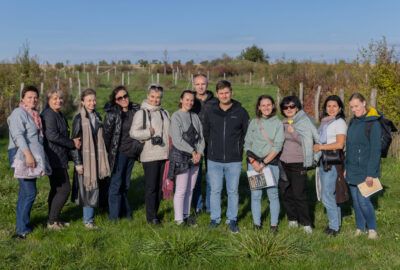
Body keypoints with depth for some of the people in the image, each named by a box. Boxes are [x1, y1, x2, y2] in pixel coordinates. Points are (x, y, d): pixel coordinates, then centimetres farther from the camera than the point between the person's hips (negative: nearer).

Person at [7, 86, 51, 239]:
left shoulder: (33, 114, 21)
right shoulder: (19, 113, -7)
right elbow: (18, 135, -18)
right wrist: (28, 154, -27)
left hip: (32, 155, 9)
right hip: (22, 155, -9)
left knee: (25, 192, 11)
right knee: (29, 192, -11)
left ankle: (22, 227, 18)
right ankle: (23, 230, -5)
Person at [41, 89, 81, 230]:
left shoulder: (59, 115, 18)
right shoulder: (48, 115, -14)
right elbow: (52, 135, -24)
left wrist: (73, 142, 3)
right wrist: (72, 143, -16)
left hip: (59, 158, 10)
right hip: (54, 158, -10)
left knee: (56, 189, 15)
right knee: (64, 189, -9)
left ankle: (54, 220, 25)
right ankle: (52, 221, 1)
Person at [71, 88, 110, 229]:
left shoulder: (97, 116, 11)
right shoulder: (79, 118, -9)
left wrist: (102, 158, 18)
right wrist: (78, 163, -13)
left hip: (96, 158, 6)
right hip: (84, 158, -6)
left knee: (94, 187, 10)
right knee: (87, 188, -2)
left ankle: (89, 217, 22)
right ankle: (88, 220, 9)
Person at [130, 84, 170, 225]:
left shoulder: (164, 113, 16)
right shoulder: (141, 113, -3)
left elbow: (170, 132, 23)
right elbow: (133, 132, -10)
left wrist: (171, 149, 10)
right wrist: (150, 132, -12)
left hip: (164, 154, 6)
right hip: (150, 155, -6)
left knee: (160, 186, 10)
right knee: (151, 187, -2)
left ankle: (154, 212, 22)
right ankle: (151, 216, 7)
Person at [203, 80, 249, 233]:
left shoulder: (240, 112, -1)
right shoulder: (210, 112, 2)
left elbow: (247, 133, 7)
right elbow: (206, 132, 14)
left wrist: (238, 147, 2)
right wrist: (214, 147, 9)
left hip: (234, 160, -1)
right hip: (214, 160, 1)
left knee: (233, 191, 7)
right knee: (215, 190, 8)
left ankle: (232, 219, 21)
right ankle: (215, 218, 23)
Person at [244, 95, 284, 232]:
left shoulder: (278, 123, 1)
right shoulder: (253, 123, 7)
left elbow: (277, 146, -6)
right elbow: (247, 144, 6)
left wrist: (264, 163, -12)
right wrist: (253, 161, -7)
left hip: (271, 163, -1)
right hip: (254, 162, 2)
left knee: (273, 194, 1)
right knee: (255, 194, 4)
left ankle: (274, 224, 13)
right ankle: (257, 224, 15)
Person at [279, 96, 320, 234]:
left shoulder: (305, 121, -5)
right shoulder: (282, 123, 11)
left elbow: (306, 142, -11)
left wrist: (294, 133, -20)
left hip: (298, 163, -5)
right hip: (284, 163, 5)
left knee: (299, 194, -5)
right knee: (286, 193, 9)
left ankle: (306, 223, 8)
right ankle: (292, 219, 25)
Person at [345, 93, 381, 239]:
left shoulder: (374, 124, -12)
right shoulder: (353, 122, 10)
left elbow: (375, 150, -14)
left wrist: (371, 174, -16)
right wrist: (346, 167, 14)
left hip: (365, 170, -6)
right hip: (352, 169, 6)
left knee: (363, 200, -7)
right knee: (355, 200, 10)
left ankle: (372, 229, 14)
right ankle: (360, 228, 24)